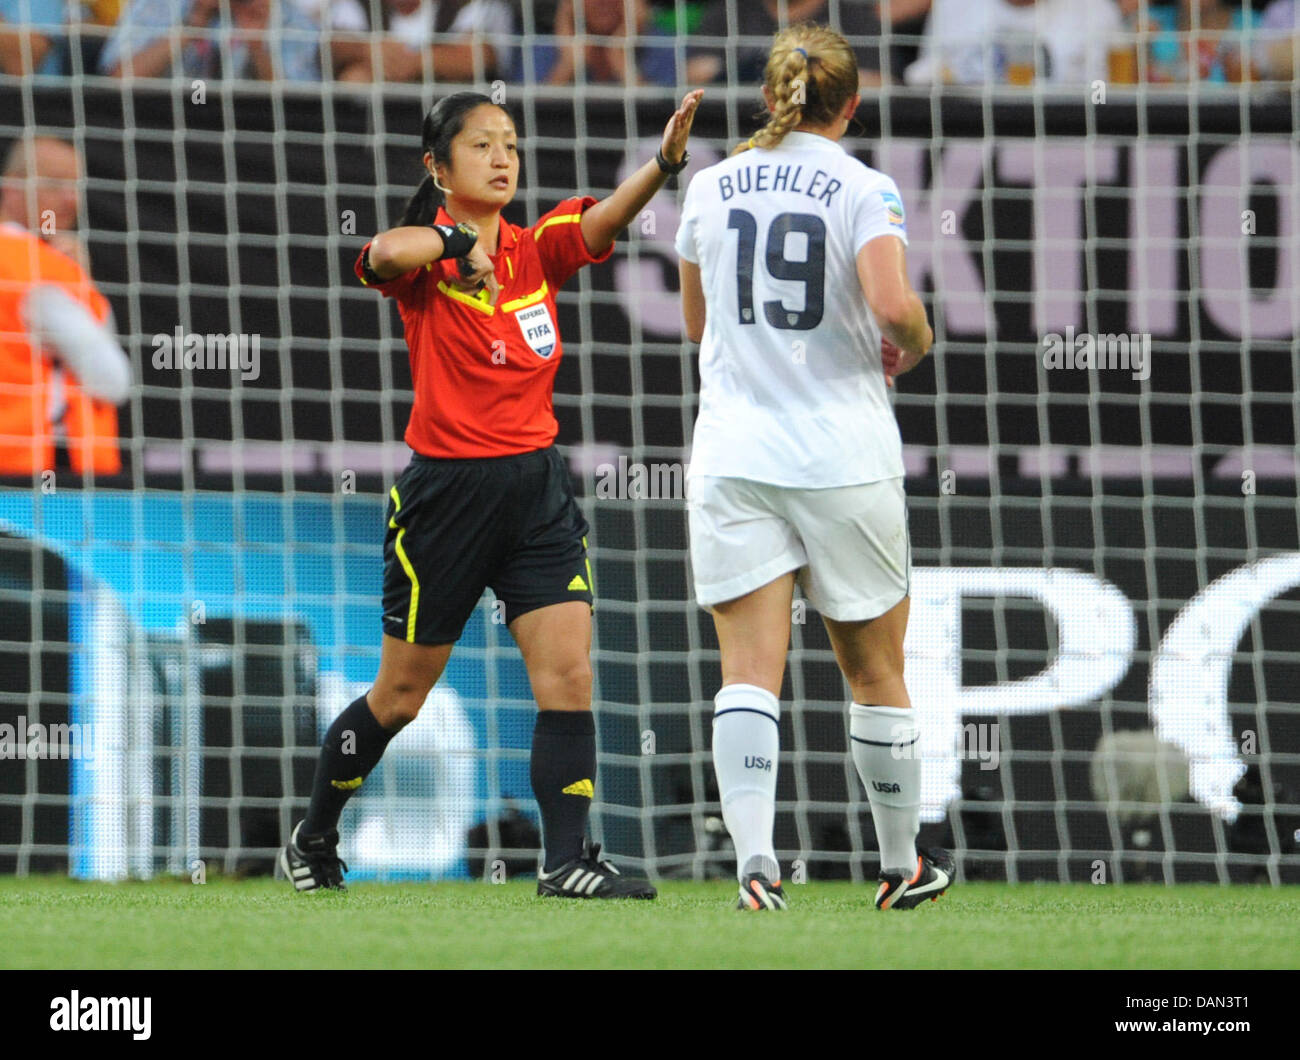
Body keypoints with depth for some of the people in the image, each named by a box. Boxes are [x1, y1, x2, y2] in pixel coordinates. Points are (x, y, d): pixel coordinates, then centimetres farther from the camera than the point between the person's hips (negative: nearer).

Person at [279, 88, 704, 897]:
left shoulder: (537, 250, 5)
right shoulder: (424, 262, -8)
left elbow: (604, 220, -14)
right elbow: (385, 255, -32)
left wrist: (665, 163, -32)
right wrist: (459, 243, -49)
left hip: (538, 487, 4)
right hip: (447, 489, -4)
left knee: (569, 671, -9)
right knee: (402, 694, 8)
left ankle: (567, 860, -8)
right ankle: (314, 839, 28)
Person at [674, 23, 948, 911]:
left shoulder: (712, 186, 7)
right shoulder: (863, 189, -5)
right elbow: (893, 306, -20)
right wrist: (915, 346, 1)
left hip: (733, 454, 2)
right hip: (843, 454, -2)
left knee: (751, 669, -6)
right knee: (876, 671, 12)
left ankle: (755, 858, -24)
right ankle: (903, 866, 23)